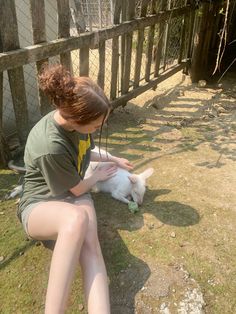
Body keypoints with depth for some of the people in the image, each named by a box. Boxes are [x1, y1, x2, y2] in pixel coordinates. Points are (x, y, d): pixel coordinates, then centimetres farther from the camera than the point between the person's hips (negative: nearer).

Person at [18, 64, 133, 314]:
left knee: (89, 243, -27)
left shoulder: (72, 116, -8)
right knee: (76, 219, -42)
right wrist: (99, 175, 4)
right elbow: (78, 189, -15)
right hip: (40, 205, -6)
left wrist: (112, 159, 17)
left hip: (73, 192, 6)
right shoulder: (50, 146, -33)